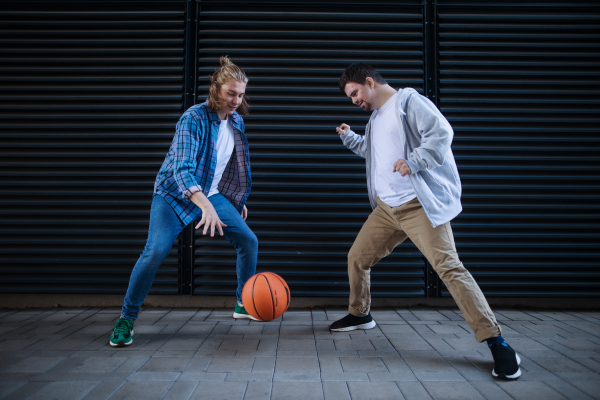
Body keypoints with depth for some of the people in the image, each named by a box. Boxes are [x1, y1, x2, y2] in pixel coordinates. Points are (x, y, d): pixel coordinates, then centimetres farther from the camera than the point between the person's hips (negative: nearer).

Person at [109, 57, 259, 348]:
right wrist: (205, 205, -48)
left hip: (213, 195, 6)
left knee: (249, 241, 0)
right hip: (175, 194, -6)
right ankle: (126, 319, -2)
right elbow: (182, 168, -34)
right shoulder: (194, 118, -22)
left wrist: (238, 199, 18)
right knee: (155, 251, -23)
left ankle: (244, 304, 21)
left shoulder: (236, 121, 0)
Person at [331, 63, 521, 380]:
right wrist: (349, 138, 22)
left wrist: (414, 162, -25)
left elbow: (441, 132, -16)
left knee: (448, 267, -17)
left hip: (419, 206, -8)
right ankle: (359, 315, 35)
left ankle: (496, 343, -12)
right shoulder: (376, 118, 21)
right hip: (385, 208, 9)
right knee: (356, 258, 11)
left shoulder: (408, 101, -5)